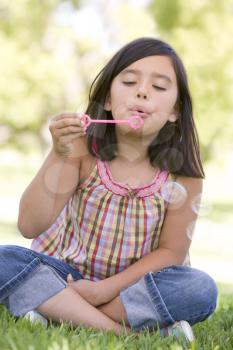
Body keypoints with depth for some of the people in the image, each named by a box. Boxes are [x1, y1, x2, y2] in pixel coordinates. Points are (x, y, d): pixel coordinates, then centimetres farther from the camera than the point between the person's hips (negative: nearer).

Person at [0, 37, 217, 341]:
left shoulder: (183, 174, -11)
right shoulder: (82, 148, -14)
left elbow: (171, 251, -6)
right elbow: (30, 226, -19)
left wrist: (108, 288, -19)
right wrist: (59, 157, -32)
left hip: (131, 284, 1)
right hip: (63, 275, 0)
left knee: (202, 289, -27)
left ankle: (60, 311, -23)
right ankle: (123, 333, -29)